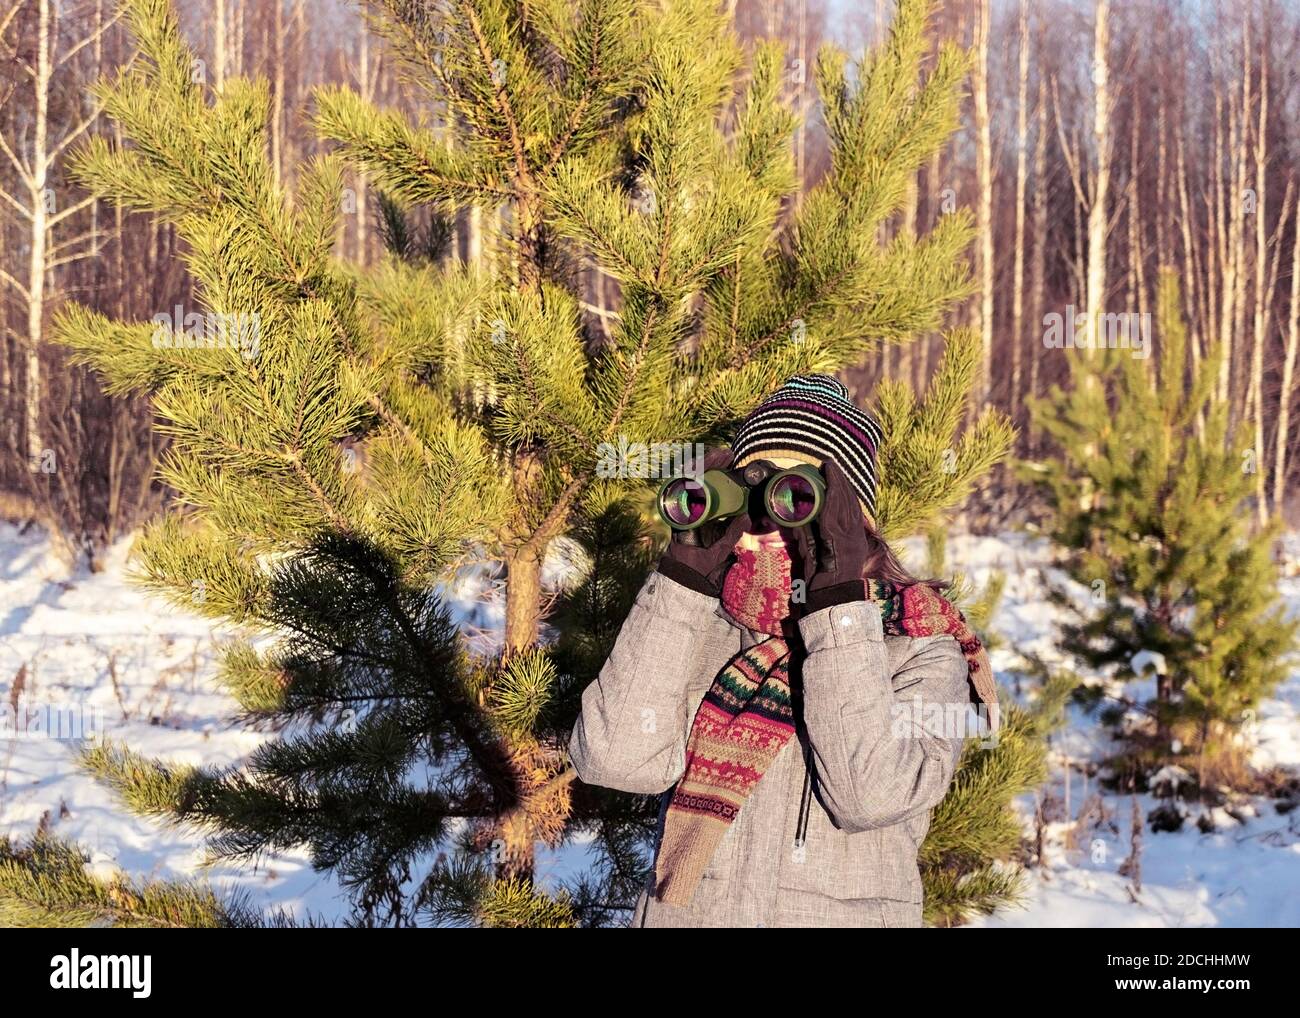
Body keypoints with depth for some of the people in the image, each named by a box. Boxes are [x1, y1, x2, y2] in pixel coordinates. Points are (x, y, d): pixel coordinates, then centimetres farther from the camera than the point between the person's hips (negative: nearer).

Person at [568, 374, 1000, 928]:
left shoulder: (923, 646, -5)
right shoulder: (700, 618, 0)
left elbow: (870, 796, -22)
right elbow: (612, 760, -15)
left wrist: (837, 601, -22)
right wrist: (685, 572, -15)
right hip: (681, 911, 2)